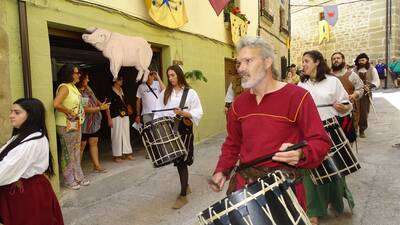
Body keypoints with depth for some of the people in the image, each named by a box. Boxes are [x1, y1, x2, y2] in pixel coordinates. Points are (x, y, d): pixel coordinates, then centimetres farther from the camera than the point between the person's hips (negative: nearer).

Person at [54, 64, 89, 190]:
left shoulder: (73, 86, 11)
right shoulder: (64, 87, -17)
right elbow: (56, 104, -30)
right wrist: (70, 112, -19)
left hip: (76, 124, 9)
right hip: (66, 126, -9)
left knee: (76, 151, 16)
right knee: (68, 153, 4)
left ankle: (78, 177, 28)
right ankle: (69, 180, 17)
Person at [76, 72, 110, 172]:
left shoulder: (88, 88, 7)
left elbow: (95, 100, 19)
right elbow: (85, 109, -24)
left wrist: (102, 104, 1)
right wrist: (100, 108, -20)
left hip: (94, 122, 8)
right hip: (84, 124, -8)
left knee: (94, 143, 12)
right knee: (81, 146, 3)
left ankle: (96, 165, 22)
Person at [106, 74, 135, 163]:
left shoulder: (122, 90, 15)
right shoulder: (110, 92, -5)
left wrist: (129, 108, 8)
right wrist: (109, 118, -13)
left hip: (125, 115, 6)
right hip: (116, 116, -6)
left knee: (126, 134, 8)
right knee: (117, 135, -2)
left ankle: (127, 153, 18)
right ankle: (117, 155, 8)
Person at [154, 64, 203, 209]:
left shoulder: (190, 93, -4)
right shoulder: (165, 93, 10)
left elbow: (198, 113, -7)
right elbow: (159, 111, 10)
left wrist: (183, 113, -21)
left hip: (184, 131, -5)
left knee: (182, 162, -3)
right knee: (177, 160, 16)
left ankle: (183, 195, 9)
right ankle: (185, 185, 38)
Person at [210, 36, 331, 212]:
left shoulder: (296, 96, -11)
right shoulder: (240, 103, 7)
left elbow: (320, 141, -10)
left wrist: (300, 154, -30)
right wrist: (222, 170, 4)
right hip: (244, 179, 5)